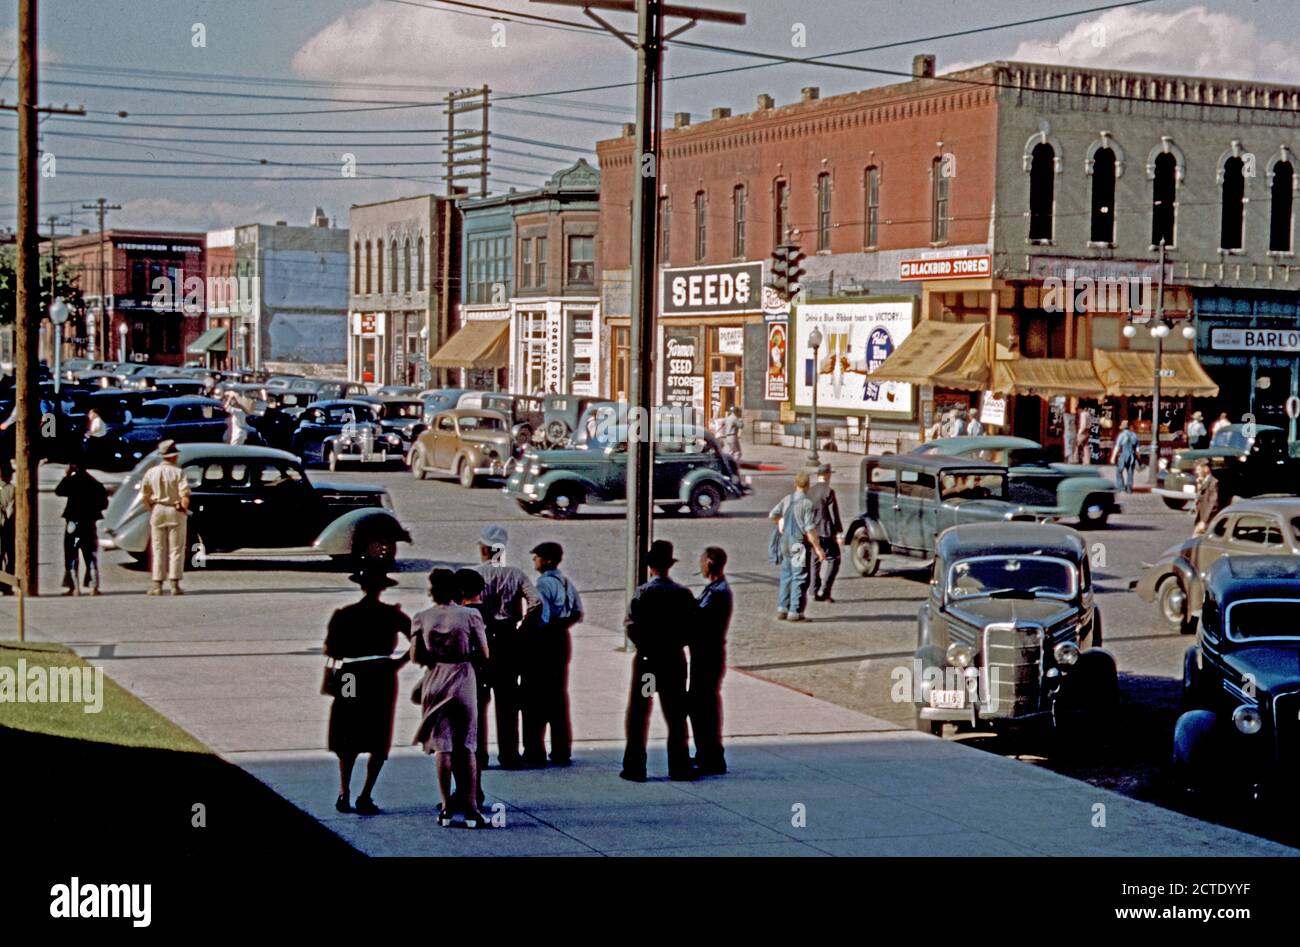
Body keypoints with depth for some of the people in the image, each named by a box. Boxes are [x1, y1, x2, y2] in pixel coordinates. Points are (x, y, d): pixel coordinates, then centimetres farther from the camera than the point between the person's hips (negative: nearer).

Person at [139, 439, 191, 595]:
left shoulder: (150, 472, 3)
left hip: (157, 511, 3)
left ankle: (157, 584, 7)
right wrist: (184, 508, -1)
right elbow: (185, 495, -16)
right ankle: (175, 584, -1)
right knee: (176, 549, 3)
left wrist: (152, 509, 14)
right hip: (175, 512, -3)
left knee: (158, 550, 9)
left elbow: (144, 497, 3)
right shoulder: (178, 472, -8)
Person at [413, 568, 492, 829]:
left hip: (435, 683, 1)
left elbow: (415, 656, -3)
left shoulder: (422, 618, -2)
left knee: (441, 746, 5)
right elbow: (484, 654, -4)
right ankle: (470, 808, 3)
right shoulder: (470, 616, -5)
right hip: (463, 682, -1)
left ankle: (446, 808, 4)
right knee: (467, 747, 5)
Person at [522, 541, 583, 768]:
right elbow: (578, 614, 10)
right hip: (562, 639, 8)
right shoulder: (568, 584, 11)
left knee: (535, 697, -2)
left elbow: (540, 616, -21)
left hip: (541, 641, -8)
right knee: (559, 696, 13)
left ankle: (534, 751, -2)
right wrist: (560, 626, 7)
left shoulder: (544, 583, -15)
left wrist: (524, 633, -10)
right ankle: (562, 751, 14)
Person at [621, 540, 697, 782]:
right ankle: (679, 767, 12)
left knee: (638, 715, 5)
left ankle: (635, 768, 5)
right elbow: (692, 626, -1)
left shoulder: (642, 593, -11)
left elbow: (631, 626, -13)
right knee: (676, 715, 10)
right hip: (675, 660, 2)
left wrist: (644, 646, 4)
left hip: (646, 660, -2)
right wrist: (675, 642, 11)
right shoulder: (684, 594, -3)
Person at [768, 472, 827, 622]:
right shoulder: (807, 503, -14)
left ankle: (782, 609, 15)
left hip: (785, 542, 6)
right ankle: (795, 612, -3)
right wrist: (818, 548, -12)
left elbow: (772, 515, 8)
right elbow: (810, 529, -18)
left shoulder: (787, 500, 4)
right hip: (799, 545, -6)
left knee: (786, 577, 15)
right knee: (800, 578, -1)